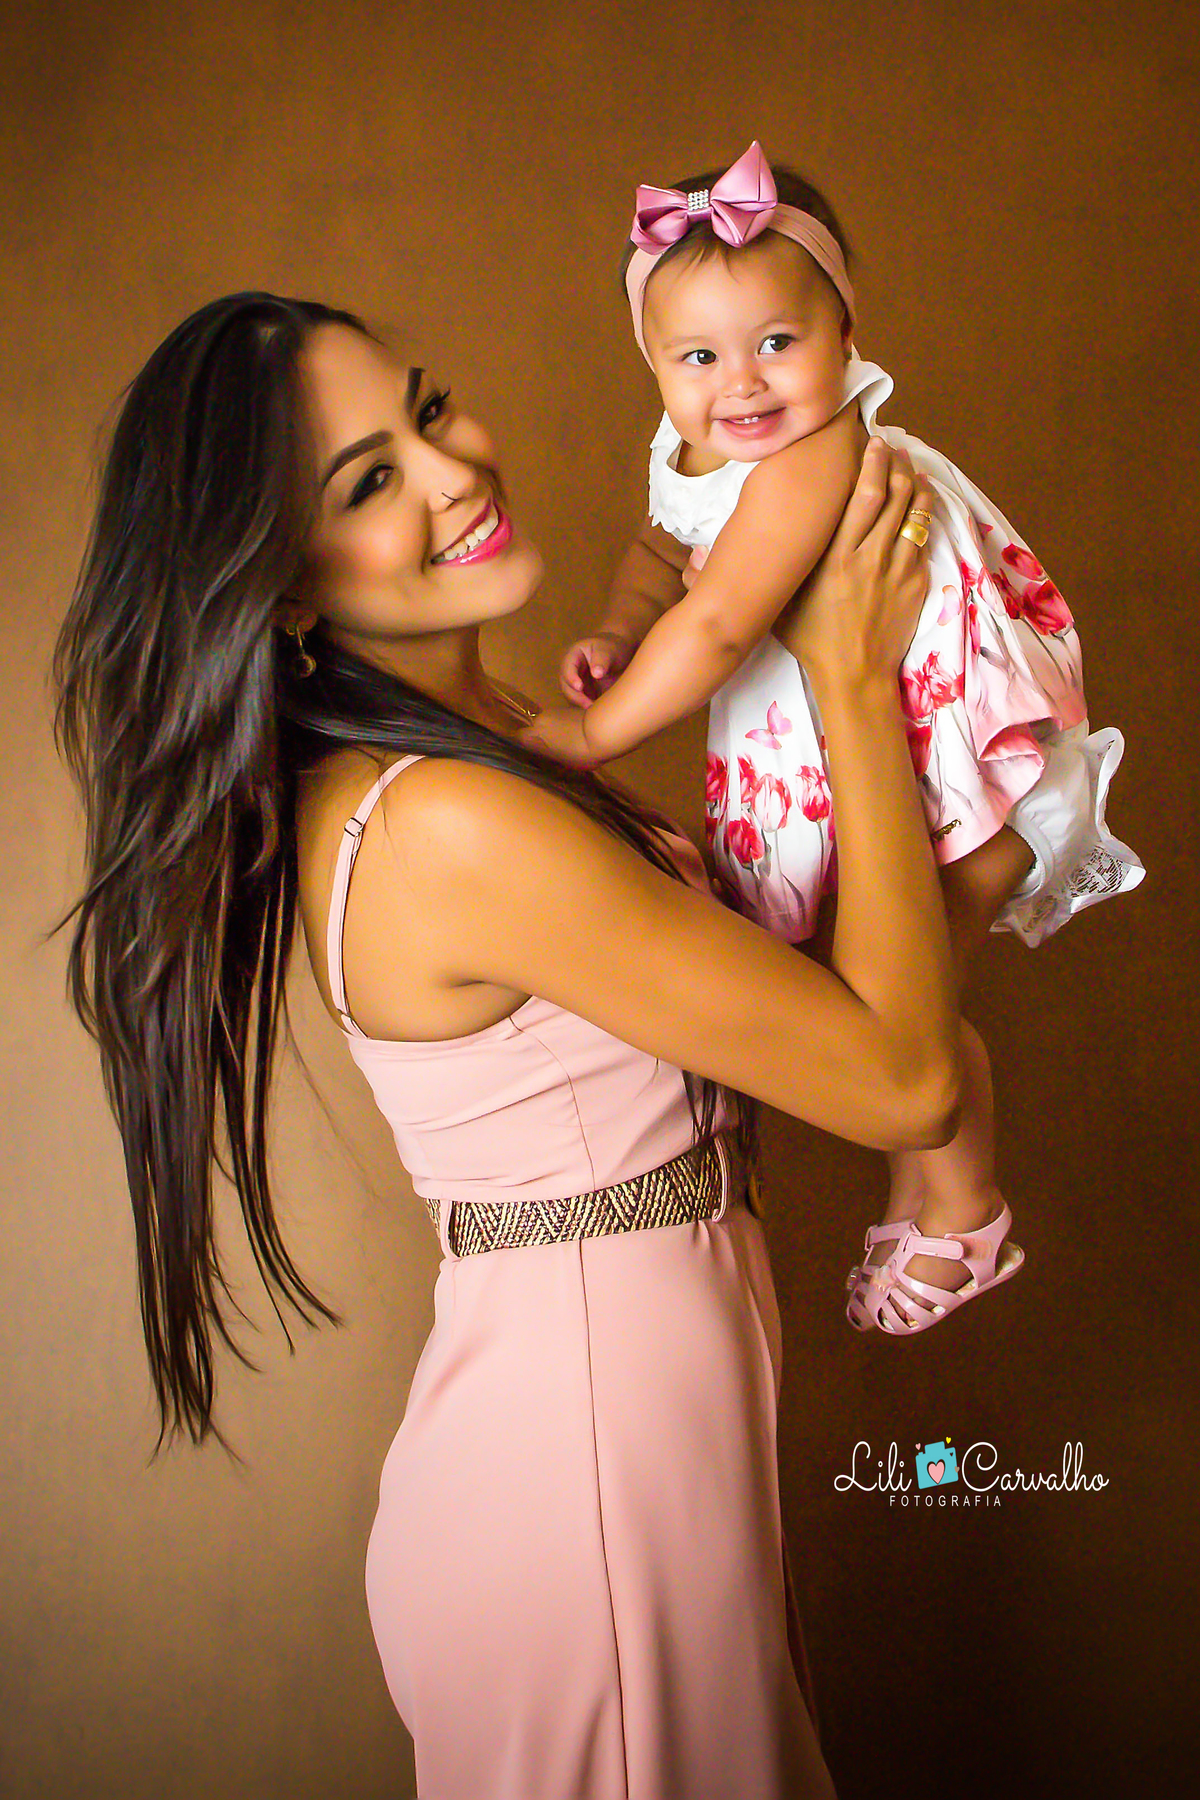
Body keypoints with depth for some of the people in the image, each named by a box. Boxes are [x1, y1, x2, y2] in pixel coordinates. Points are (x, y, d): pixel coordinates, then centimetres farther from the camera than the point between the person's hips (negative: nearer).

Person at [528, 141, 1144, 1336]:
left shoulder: (818, 454, -30)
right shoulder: (687, 458, -1)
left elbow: (719, 625, -34)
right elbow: (661, 555, 17)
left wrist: (593, 732, -27)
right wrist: (615, 634, -4)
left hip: (960, 754, -9)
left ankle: (961, 1211, 18)